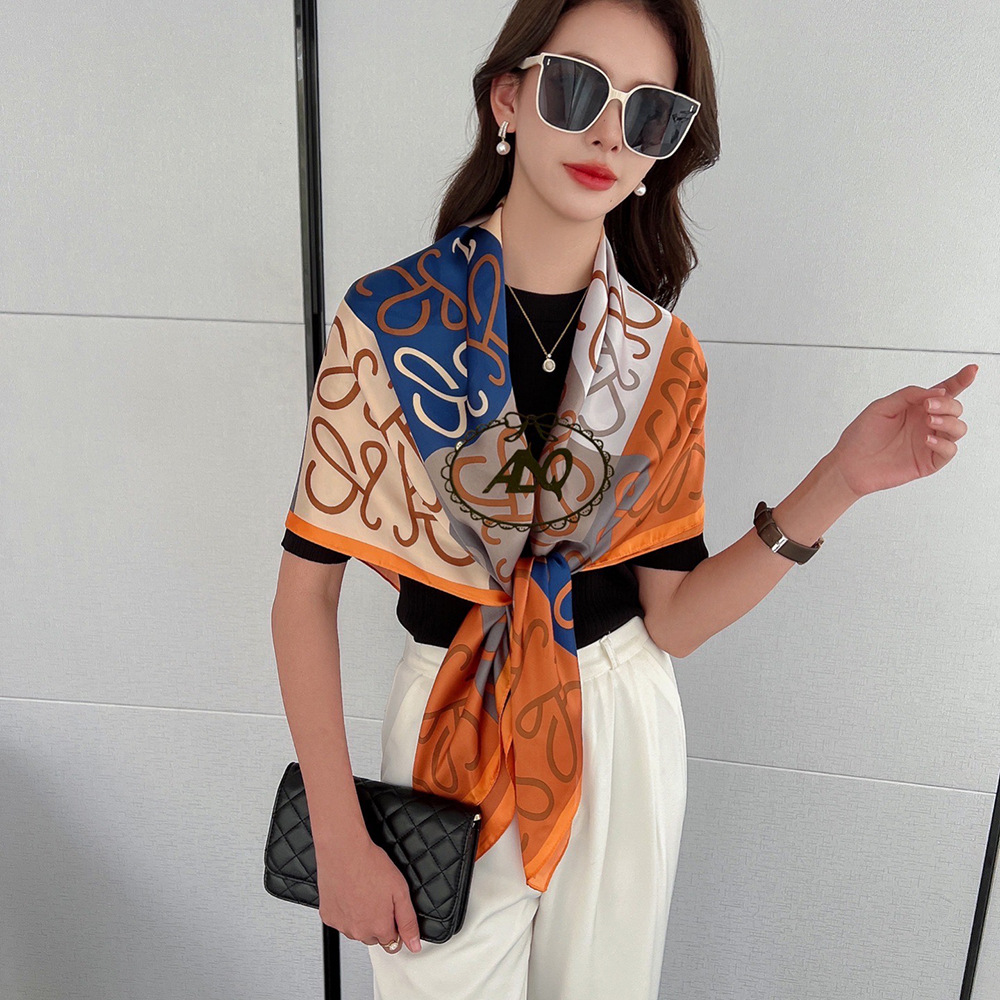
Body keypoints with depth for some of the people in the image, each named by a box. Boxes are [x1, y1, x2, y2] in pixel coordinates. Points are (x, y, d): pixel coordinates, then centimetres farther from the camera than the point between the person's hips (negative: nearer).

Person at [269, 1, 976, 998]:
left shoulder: (663, 359, -4)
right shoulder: (388, 316, -13)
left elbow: (670, 615, -7)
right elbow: (306, 587, -12)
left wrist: (838, 483, -18)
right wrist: (339, 838, -12)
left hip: (622, 730, 3)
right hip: (452, 729, -2)